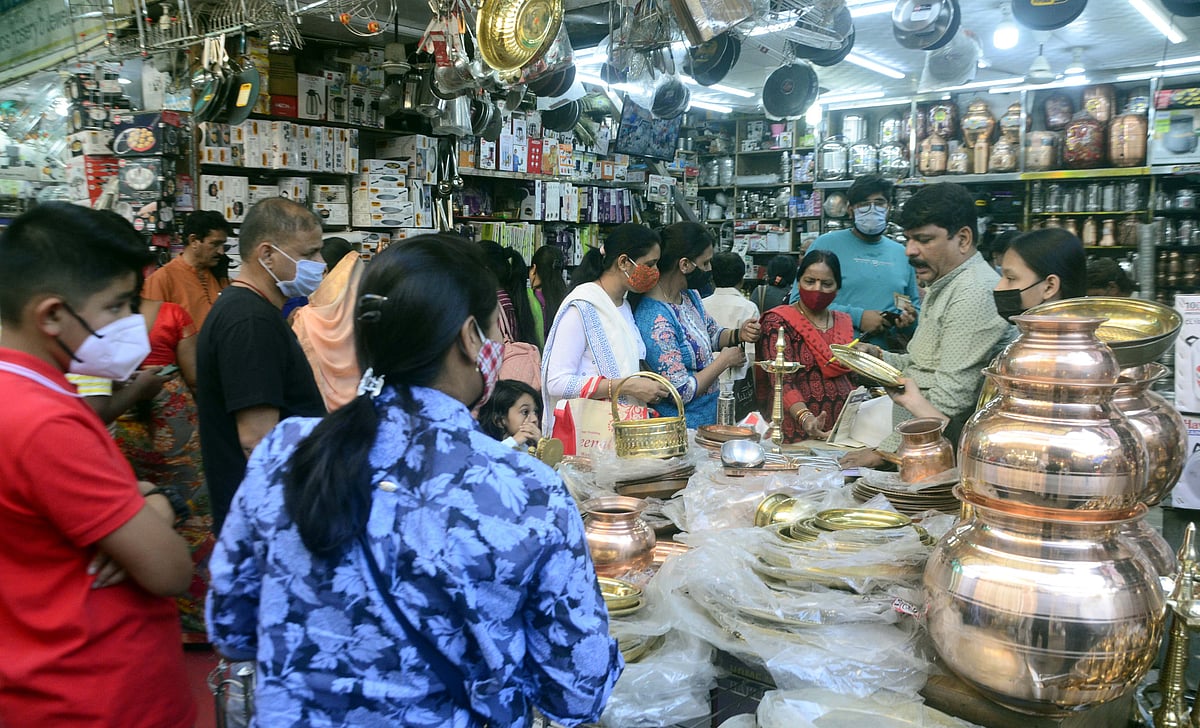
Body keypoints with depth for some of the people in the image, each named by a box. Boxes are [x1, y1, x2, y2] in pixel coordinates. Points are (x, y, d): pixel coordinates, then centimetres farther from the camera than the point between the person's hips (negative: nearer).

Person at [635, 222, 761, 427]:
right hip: (680, 431, -8)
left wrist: (739, 335, -2)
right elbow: (681, 392, -24)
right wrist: (724, 361, -13)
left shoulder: (689, 295, 1)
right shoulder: (655, 320, -27)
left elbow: (712, 333, 19)